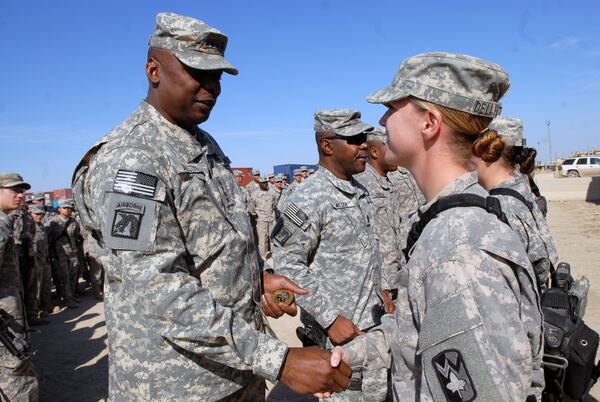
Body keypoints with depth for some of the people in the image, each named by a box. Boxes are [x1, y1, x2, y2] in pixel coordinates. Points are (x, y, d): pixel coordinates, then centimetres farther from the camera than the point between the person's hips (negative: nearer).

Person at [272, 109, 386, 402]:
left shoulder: (360, 191, 7)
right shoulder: (308, 199, -19)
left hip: (373, 323, 8)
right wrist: (330, 318, -22)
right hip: (336, 332, -8)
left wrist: (381, 295, 16)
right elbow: (287, 266, -21)